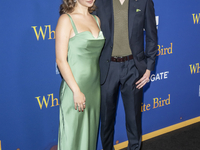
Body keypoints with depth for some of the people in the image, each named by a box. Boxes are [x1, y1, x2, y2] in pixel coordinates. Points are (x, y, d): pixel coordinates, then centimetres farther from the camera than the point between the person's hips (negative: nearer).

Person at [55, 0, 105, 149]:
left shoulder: (96, 19, 9)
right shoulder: (66, 20, -10)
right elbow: (61, 60, -14)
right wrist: (76, 91, -17)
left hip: (94, 86, 6)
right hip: (75, 87, -6)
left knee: (90, 131, 15)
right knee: (73, 133, 4)